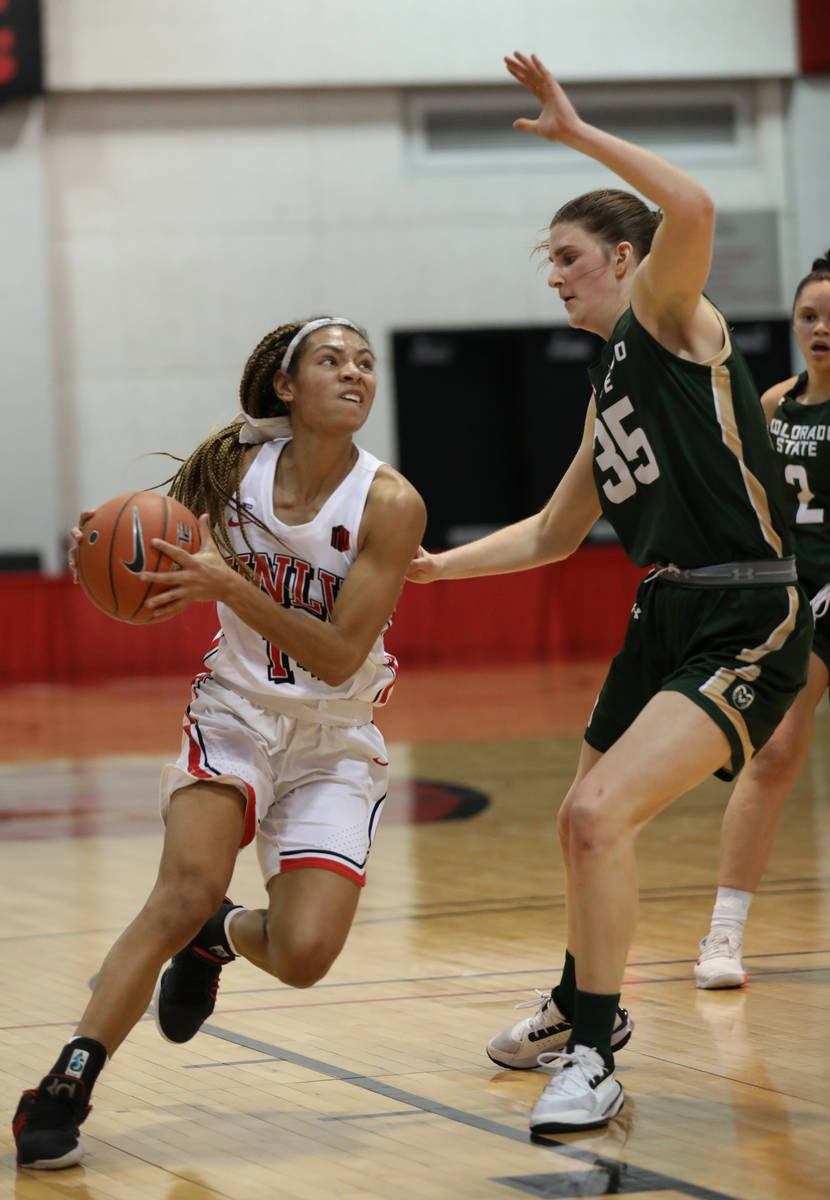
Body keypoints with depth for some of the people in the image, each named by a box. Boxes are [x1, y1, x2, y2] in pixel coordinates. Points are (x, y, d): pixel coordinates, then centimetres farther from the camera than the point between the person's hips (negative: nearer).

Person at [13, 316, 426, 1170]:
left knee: (304, 955, -14)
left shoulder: (390, 505, -15)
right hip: (234, 713, 0)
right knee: (187, 890, -25)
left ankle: (223, 935, 24)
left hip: (336, 744, 0)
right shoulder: (233, 464, -7)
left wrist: (230, 587, -31)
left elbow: (339, 656, -20)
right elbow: (166, 582, 9)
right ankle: (63, 1090, -22)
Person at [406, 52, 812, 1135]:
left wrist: (576, 132, -22)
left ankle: (593, 1062, -12)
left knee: (601, 812, -22)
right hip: (669, 617, 10)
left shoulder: (668, 317, -6)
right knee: (585, 821, 23)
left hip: (746, 629, -10)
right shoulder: (611, 385, 19)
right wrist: (435, 564, 22)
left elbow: (693, 209, -29)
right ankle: (584, 1008, 47)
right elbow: (556, 532, 28)